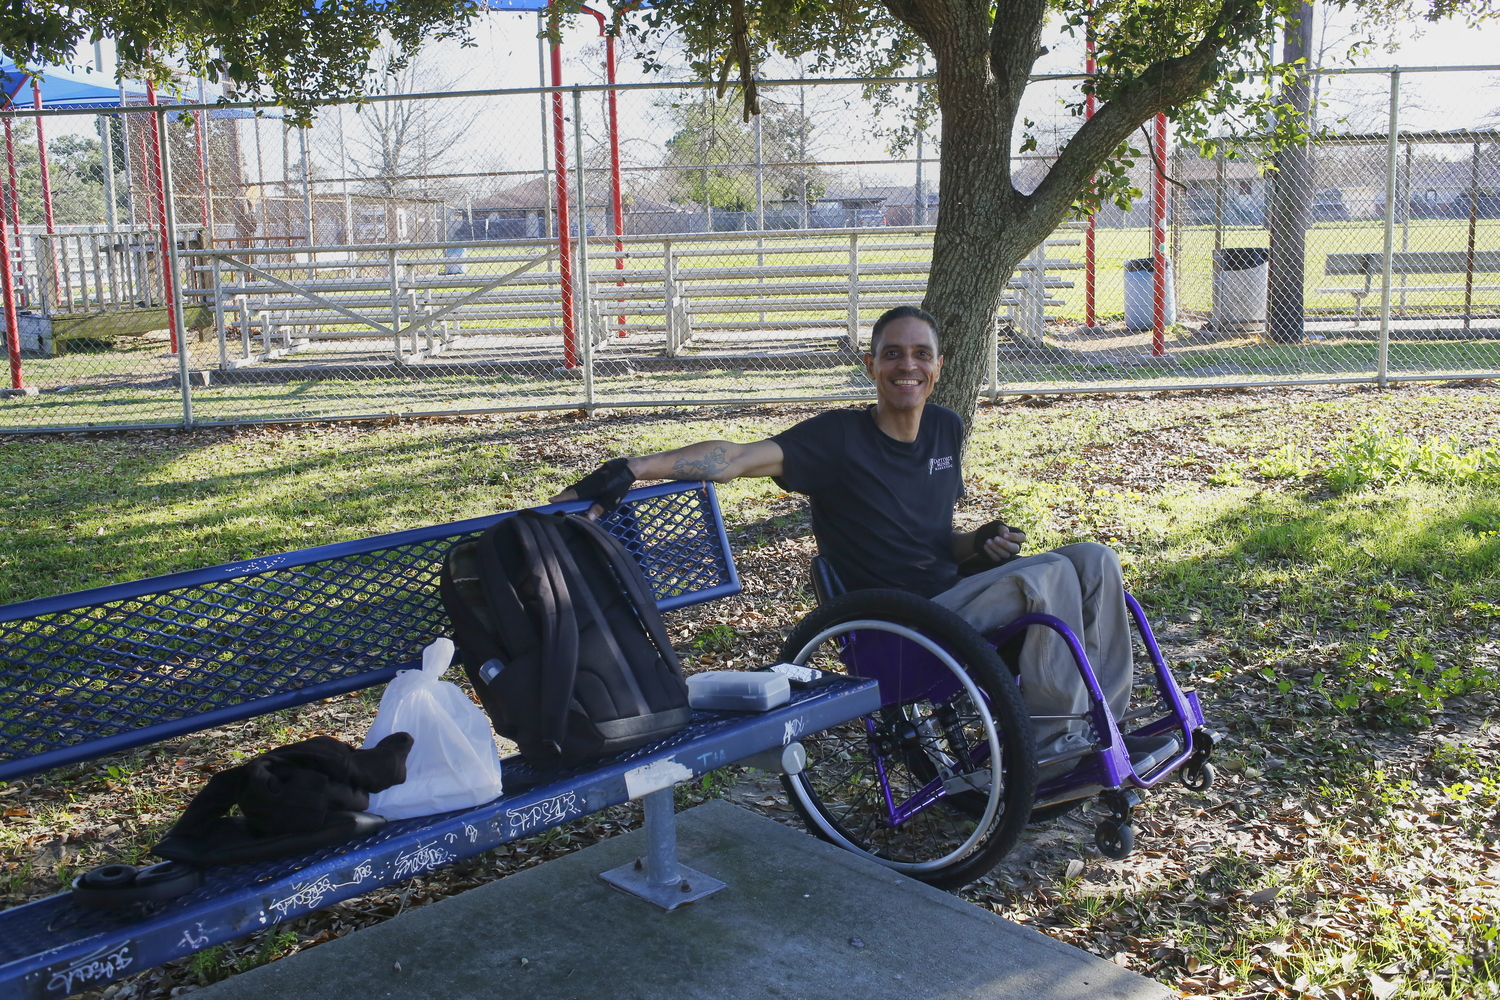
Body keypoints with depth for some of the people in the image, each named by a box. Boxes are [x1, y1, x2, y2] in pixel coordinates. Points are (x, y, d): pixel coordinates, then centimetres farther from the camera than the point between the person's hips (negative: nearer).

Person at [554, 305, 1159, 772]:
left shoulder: (946, 430, 8)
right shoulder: (840, 438, -14)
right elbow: (738, 458, -27)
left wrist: (980, 545, -3)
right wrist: (626, 470, -39)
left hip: (953, 592, 8)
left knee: (1094, 559, -4)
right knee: (1049, 574, -25)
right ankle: (1050, 752, -11)